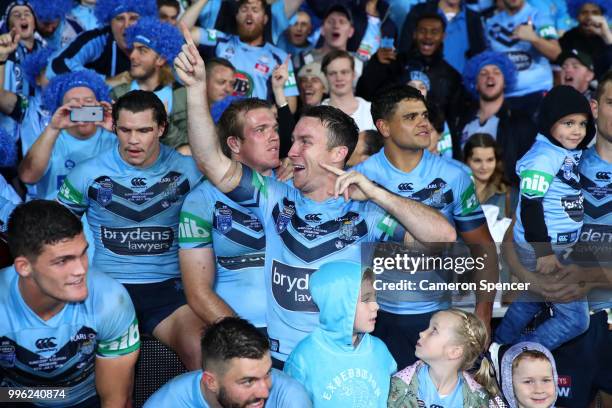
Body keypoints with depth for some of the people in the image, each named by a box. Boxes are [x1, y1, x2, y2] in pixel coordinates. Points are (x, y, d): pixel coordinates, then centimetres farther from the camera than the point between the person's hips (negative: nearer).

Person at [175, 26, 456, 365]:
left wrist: (376, 193, -18)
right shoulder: (275, 198, 5)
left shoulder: (365, 213, -3)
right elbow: (214, 163, -7)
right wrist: (196, 88, -16)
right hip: (278, 361, 2)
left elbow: (443, 237, -14)